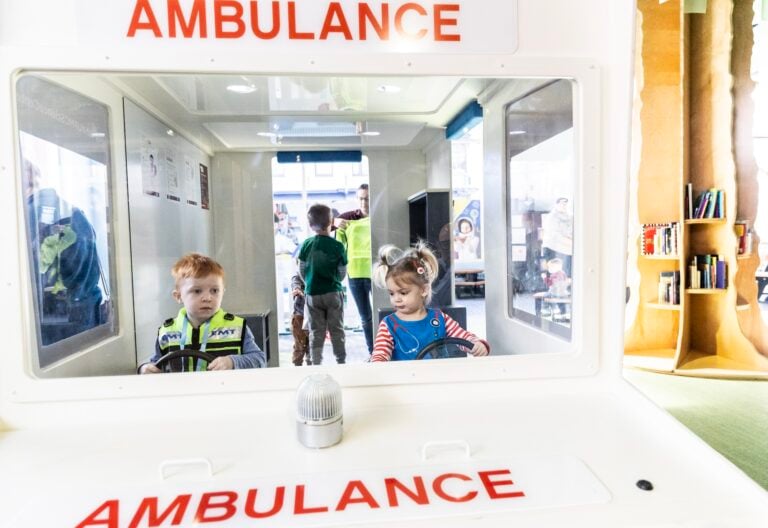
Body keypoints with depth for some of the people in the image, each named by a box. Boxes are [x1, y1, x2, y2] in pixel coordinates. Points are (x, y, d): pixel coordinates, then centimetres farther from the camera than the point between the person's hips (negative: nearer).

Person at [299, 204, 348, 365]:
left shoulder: (306, 244, -5)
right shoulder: (338, 246, -11)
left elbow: (301, 270, 2)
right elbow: (342, 272, -3)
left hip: (312, 294, 2)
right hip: (333, 293, -1)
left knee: (316, 332, 9)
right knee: (336, 330, 10)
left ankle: (316, 363, 11)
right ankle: (341, 361, 16)